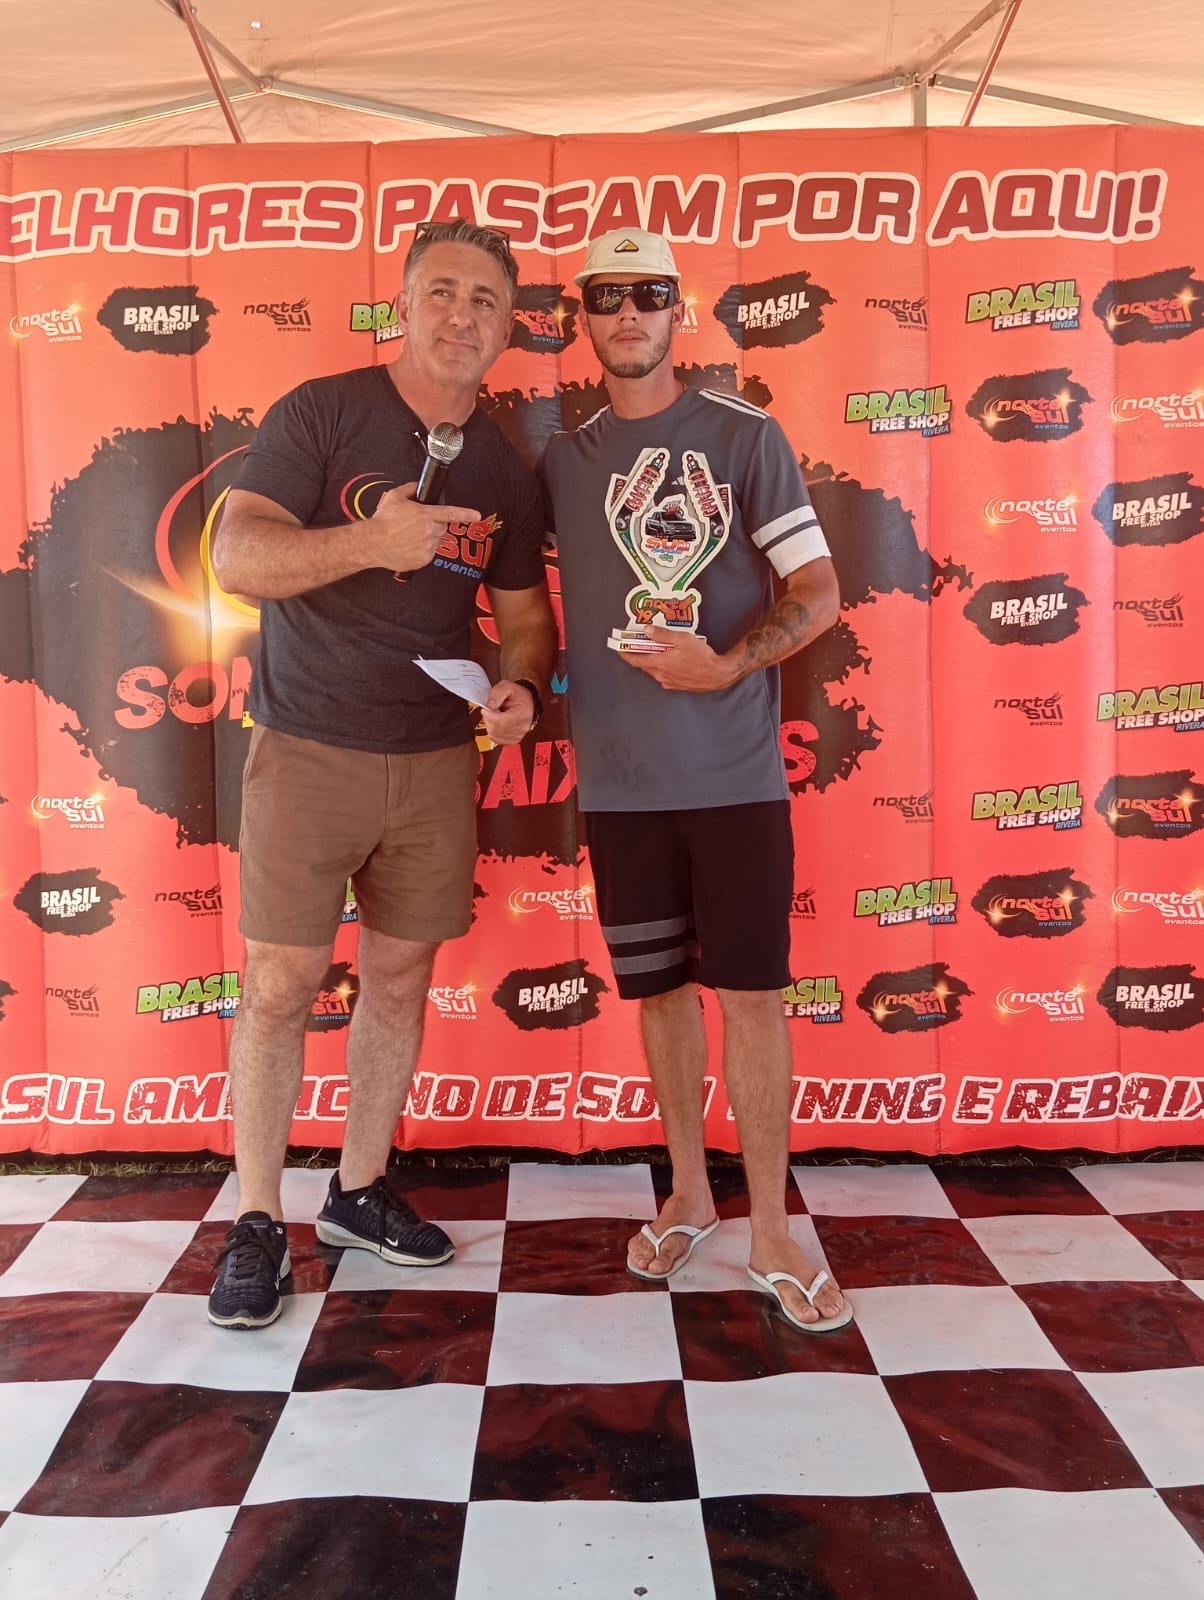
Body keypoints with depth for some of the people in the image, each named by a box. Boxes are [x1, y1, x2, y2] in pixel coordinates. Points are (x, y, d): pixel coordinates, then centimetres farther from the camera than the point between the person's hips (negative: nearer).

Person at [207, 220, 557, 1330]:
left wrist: (523, 687, -7)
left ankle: (359, 1192, 28)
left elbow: (526, 612, 14)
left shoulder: (505, 469, 9)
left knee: (401, 980, 10)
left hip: (436, 760, 4)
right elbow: (236, 555, -13)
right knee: (281, 987, -1)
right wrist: (369, 540, -28)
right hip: (306, 751, -4)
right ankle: (256, 1224, 16)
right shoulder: (322, 414, -4)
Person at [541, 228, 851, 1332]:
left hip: (736, 772, -2)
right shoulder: (563, 460, 10)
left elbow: (818, 594, -1)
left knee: (751, 991, 0)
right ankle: (689, 1196, 30)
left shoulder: (745, 437, 2)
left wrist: (726, 666, -16)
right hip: (622, 778, 2)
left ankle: (771, 1234, 15)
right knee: (662, 989, 11)